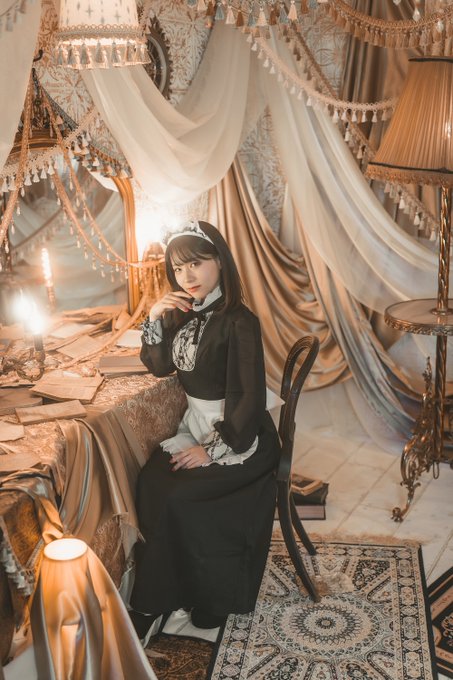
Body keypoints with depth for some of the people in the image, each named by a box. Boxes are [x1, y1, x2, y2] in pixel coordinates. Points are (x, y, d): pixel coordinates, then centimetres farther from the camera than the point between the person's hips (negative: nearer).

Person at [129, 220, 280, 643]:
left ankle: (213, 596, 0)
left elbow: (249, 397, -20)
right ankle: (159, 592, 1)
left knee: (179, 497, -21)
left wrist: (212, 450, -18)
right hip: (196, 425, 7)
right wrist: (155, 318, -4)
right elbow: (160, 366, 12)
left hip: (239, 436, -7)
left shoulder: (238, 322, -20)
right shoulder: (185, 314, 3)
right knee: (150, 483, -14)